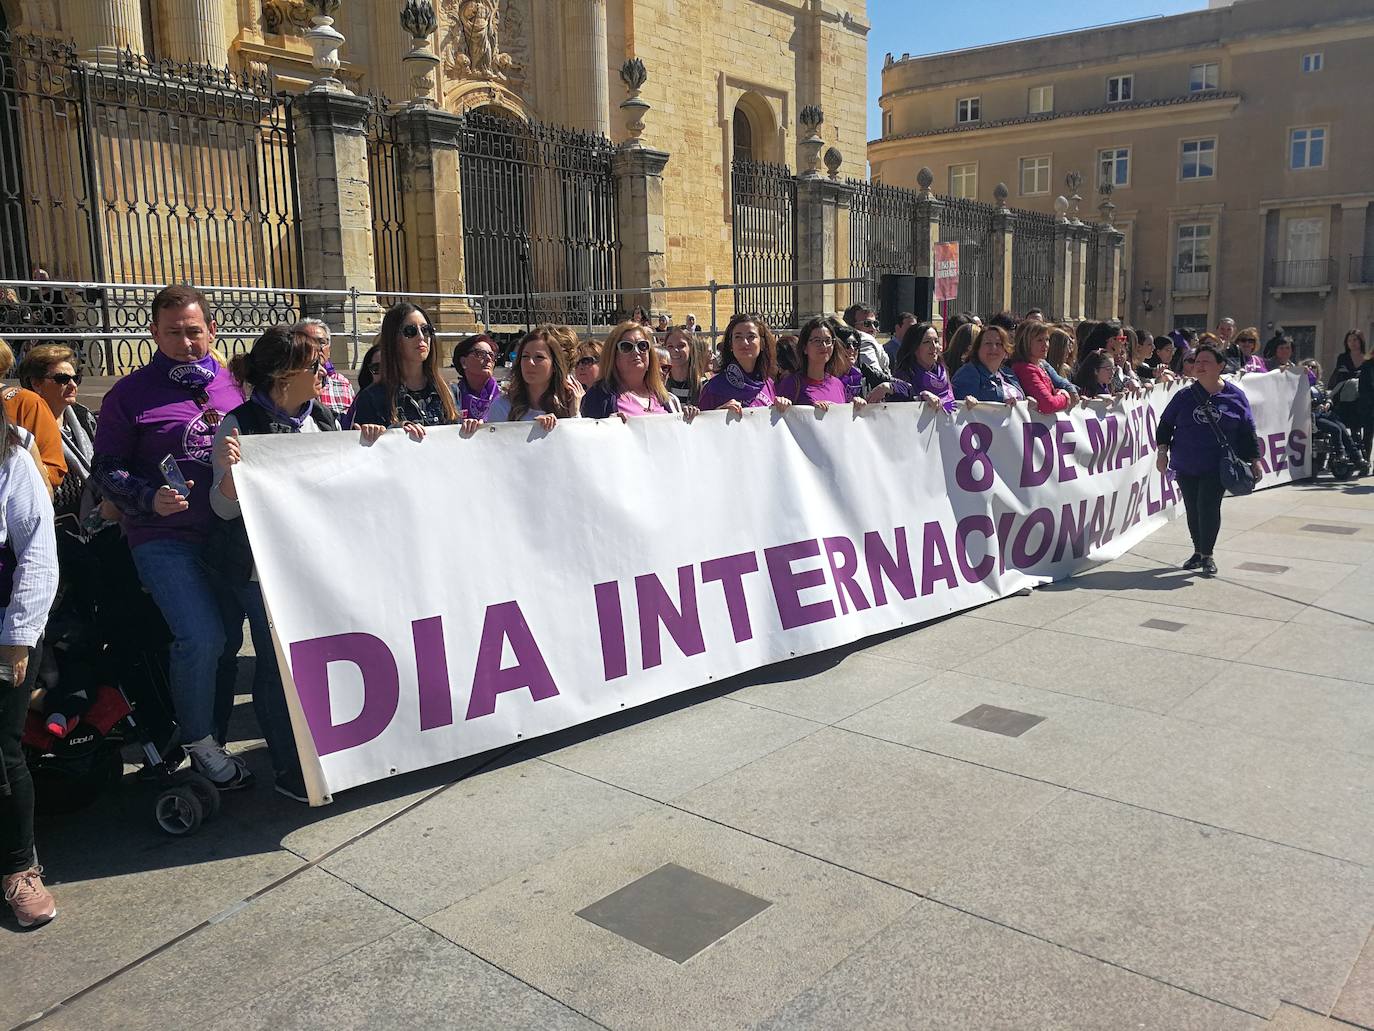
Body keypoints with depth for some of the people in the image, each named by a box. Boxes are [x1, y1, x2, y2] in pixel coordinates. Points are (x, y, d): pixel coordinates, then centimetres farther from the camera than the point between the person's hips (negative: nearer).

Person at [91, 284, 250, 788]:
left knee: (228, 639, 9)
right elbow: (106, 468, -1)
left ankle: (215, 742, 26)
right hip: (165, 537, -4)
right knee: (201, 638, -18)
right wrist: (150, 498, -17)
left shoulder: (231, 387, 12)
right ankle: (199, 744, 4)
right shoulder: (131, 393, 1)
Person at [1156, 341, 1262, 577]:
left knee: (1208, 506, -12)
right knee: (1192, 509, 9)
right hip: (1185, 466, 3)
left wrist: (1254, 460, 4)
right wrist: (1163, 451, 3)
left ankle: (1207, 555, 2)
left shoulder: (1235, 396, 1)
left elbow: (1248, 431, 5)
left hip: (1217, 466, -3)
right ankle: (1198, 551, 26)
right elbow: (1165, 424, 11)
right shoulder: (1185, 396, 4)